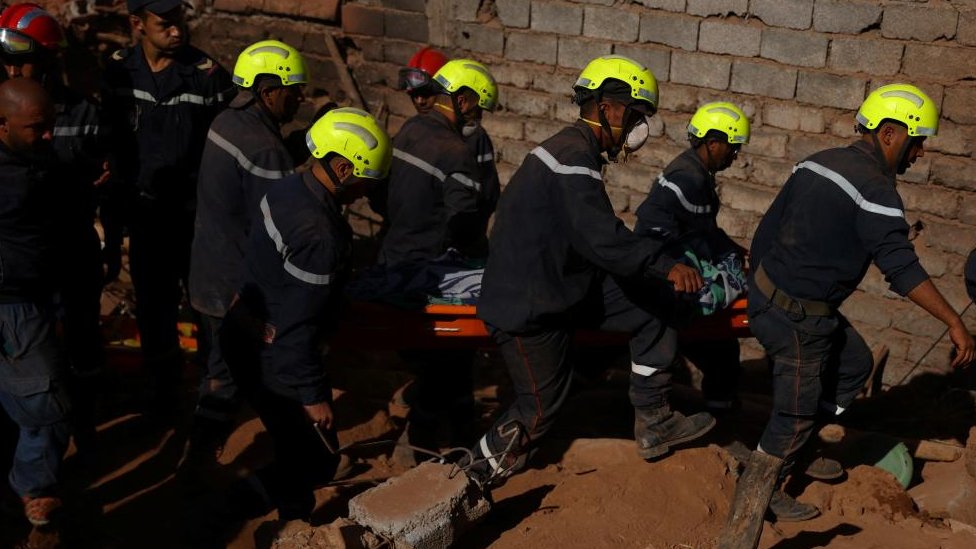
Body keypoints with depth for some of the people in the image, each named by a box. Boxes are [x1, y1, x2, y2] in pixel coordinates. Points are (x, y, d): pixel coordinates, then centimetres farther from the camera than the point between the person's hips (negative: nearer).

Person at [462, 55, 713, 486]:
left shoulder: (575, 149, 12)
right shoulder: (574, 156, -21)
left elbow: (597, 232, 18)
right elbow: (602, 239, -29)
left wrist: (658, 265, 22)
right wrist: (665, 265, -23)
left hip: (560, 282, 10)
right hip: (528, 304, -10)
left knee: (653, 311, 5)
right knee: (541, 405, 3)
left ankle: (654, 425, 14)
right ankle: (480, 474, 26)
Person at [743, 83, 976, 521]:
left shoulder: (817, 163, 8)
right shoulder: (875, 189, -18)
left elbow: (766, 230, 13)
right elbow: (902, 268, -23)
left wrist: (757, 288, 24)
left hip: (767, 292, 9)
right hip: (798, 316, -9)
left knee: (854, 363, 23)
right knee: (796, 410, 8)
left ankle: (799, 449, 30)